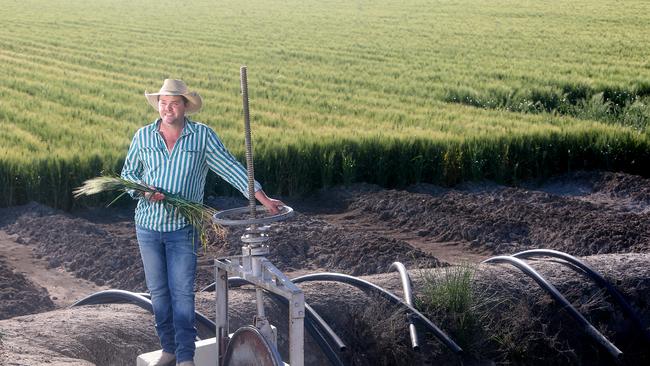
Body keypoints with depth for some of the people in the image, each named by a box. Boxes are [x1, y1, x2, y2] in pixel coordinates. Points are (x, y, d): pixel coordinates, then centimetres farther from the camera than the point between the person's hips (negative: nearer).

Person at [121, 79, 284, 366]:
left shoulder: (202, 135, -4)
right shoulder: (143, 136, 2)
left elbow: (231, 168, -4)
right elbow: (128, 173, 11)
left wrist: (264, 199, -7)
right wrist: (144, 190, -11)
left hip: (182, 227, -3)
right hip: (148, 224, 3)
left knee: (182, 291, -7)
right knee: (158, 290, 9)